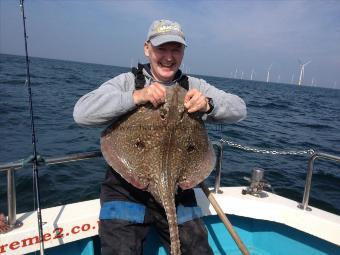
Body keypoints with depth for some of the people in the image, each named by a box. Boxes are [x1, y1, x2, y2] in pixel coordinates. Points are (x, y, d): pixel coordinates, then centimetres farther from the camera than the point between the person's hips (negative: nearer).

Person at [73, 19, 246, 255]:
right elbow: (81, 112, -15)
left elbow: (239, 109, 0)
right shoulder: (127, 82, -3)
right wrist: (135, 96, -28)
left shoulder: (195, 87, 6)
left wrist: (208, 104, -22)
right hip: (126, 189, -2)